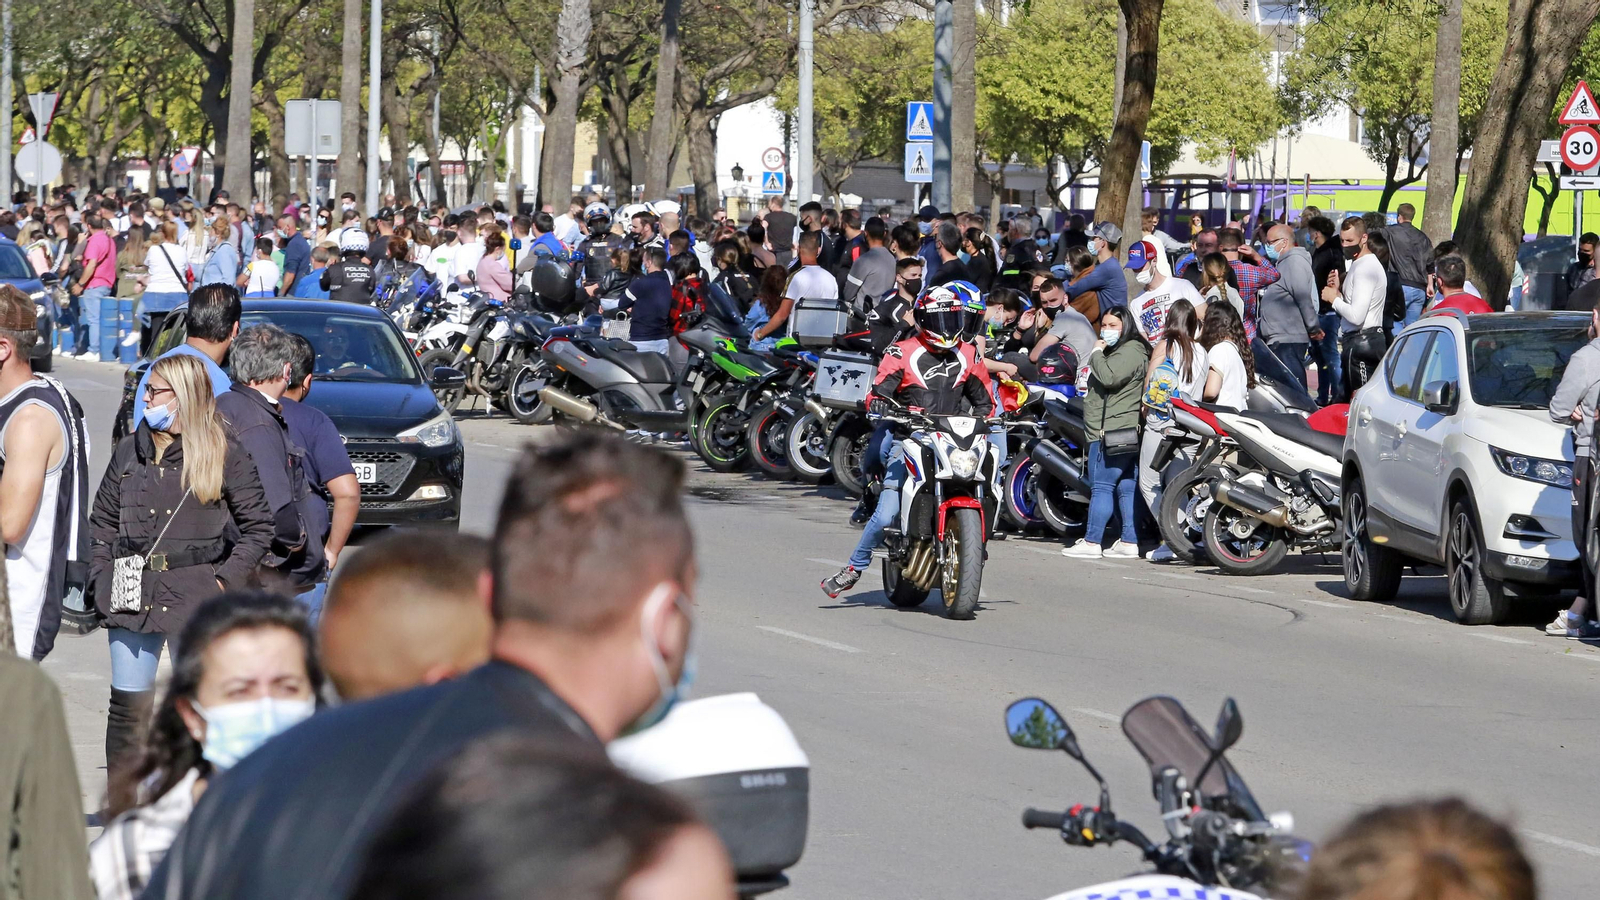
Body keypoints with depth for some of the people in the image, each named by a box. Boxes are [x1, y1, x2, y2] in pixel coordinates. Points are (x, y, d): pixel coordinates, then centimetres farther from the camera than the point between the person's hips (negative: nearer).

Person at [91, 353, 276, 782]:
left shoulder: (225, 455, -1)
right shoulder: (130, 450, 11)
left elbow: (258, 527, 3)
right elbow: (102, 520, 18)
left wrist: (226, 581, -6)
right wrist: (103, 578, 7)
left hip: (196, 600, -3)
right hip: (133, 597, 3)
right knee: (128, 706, 3)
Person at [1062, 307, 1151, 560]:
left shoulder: (1130, 351, -11)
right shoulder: (1121, 351, 24)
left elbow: (1109, 377, -24)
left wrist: (1097, 354, -11)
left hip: (1112, 433, -11)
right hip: (1128, 433, 11)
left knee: (1102, 487, -10)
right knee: (1127, 489, 7)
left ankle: (1091, 542, -10)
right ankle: (1129, 542, 7)